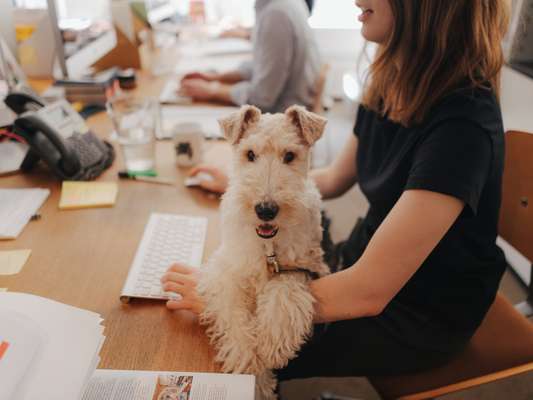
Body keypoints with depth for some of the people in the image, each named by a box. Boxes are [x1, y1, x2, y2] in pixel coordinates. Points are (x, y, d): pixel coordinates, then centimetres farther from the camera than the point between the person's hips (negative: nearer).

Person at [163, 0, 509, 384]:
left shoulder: (462, 125, -32)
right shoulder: (389, 83, -6)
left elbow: (366, 293, -33)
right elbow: (335, 179, 9)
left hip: (425, 314, -6)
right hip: (366, 266, 6)